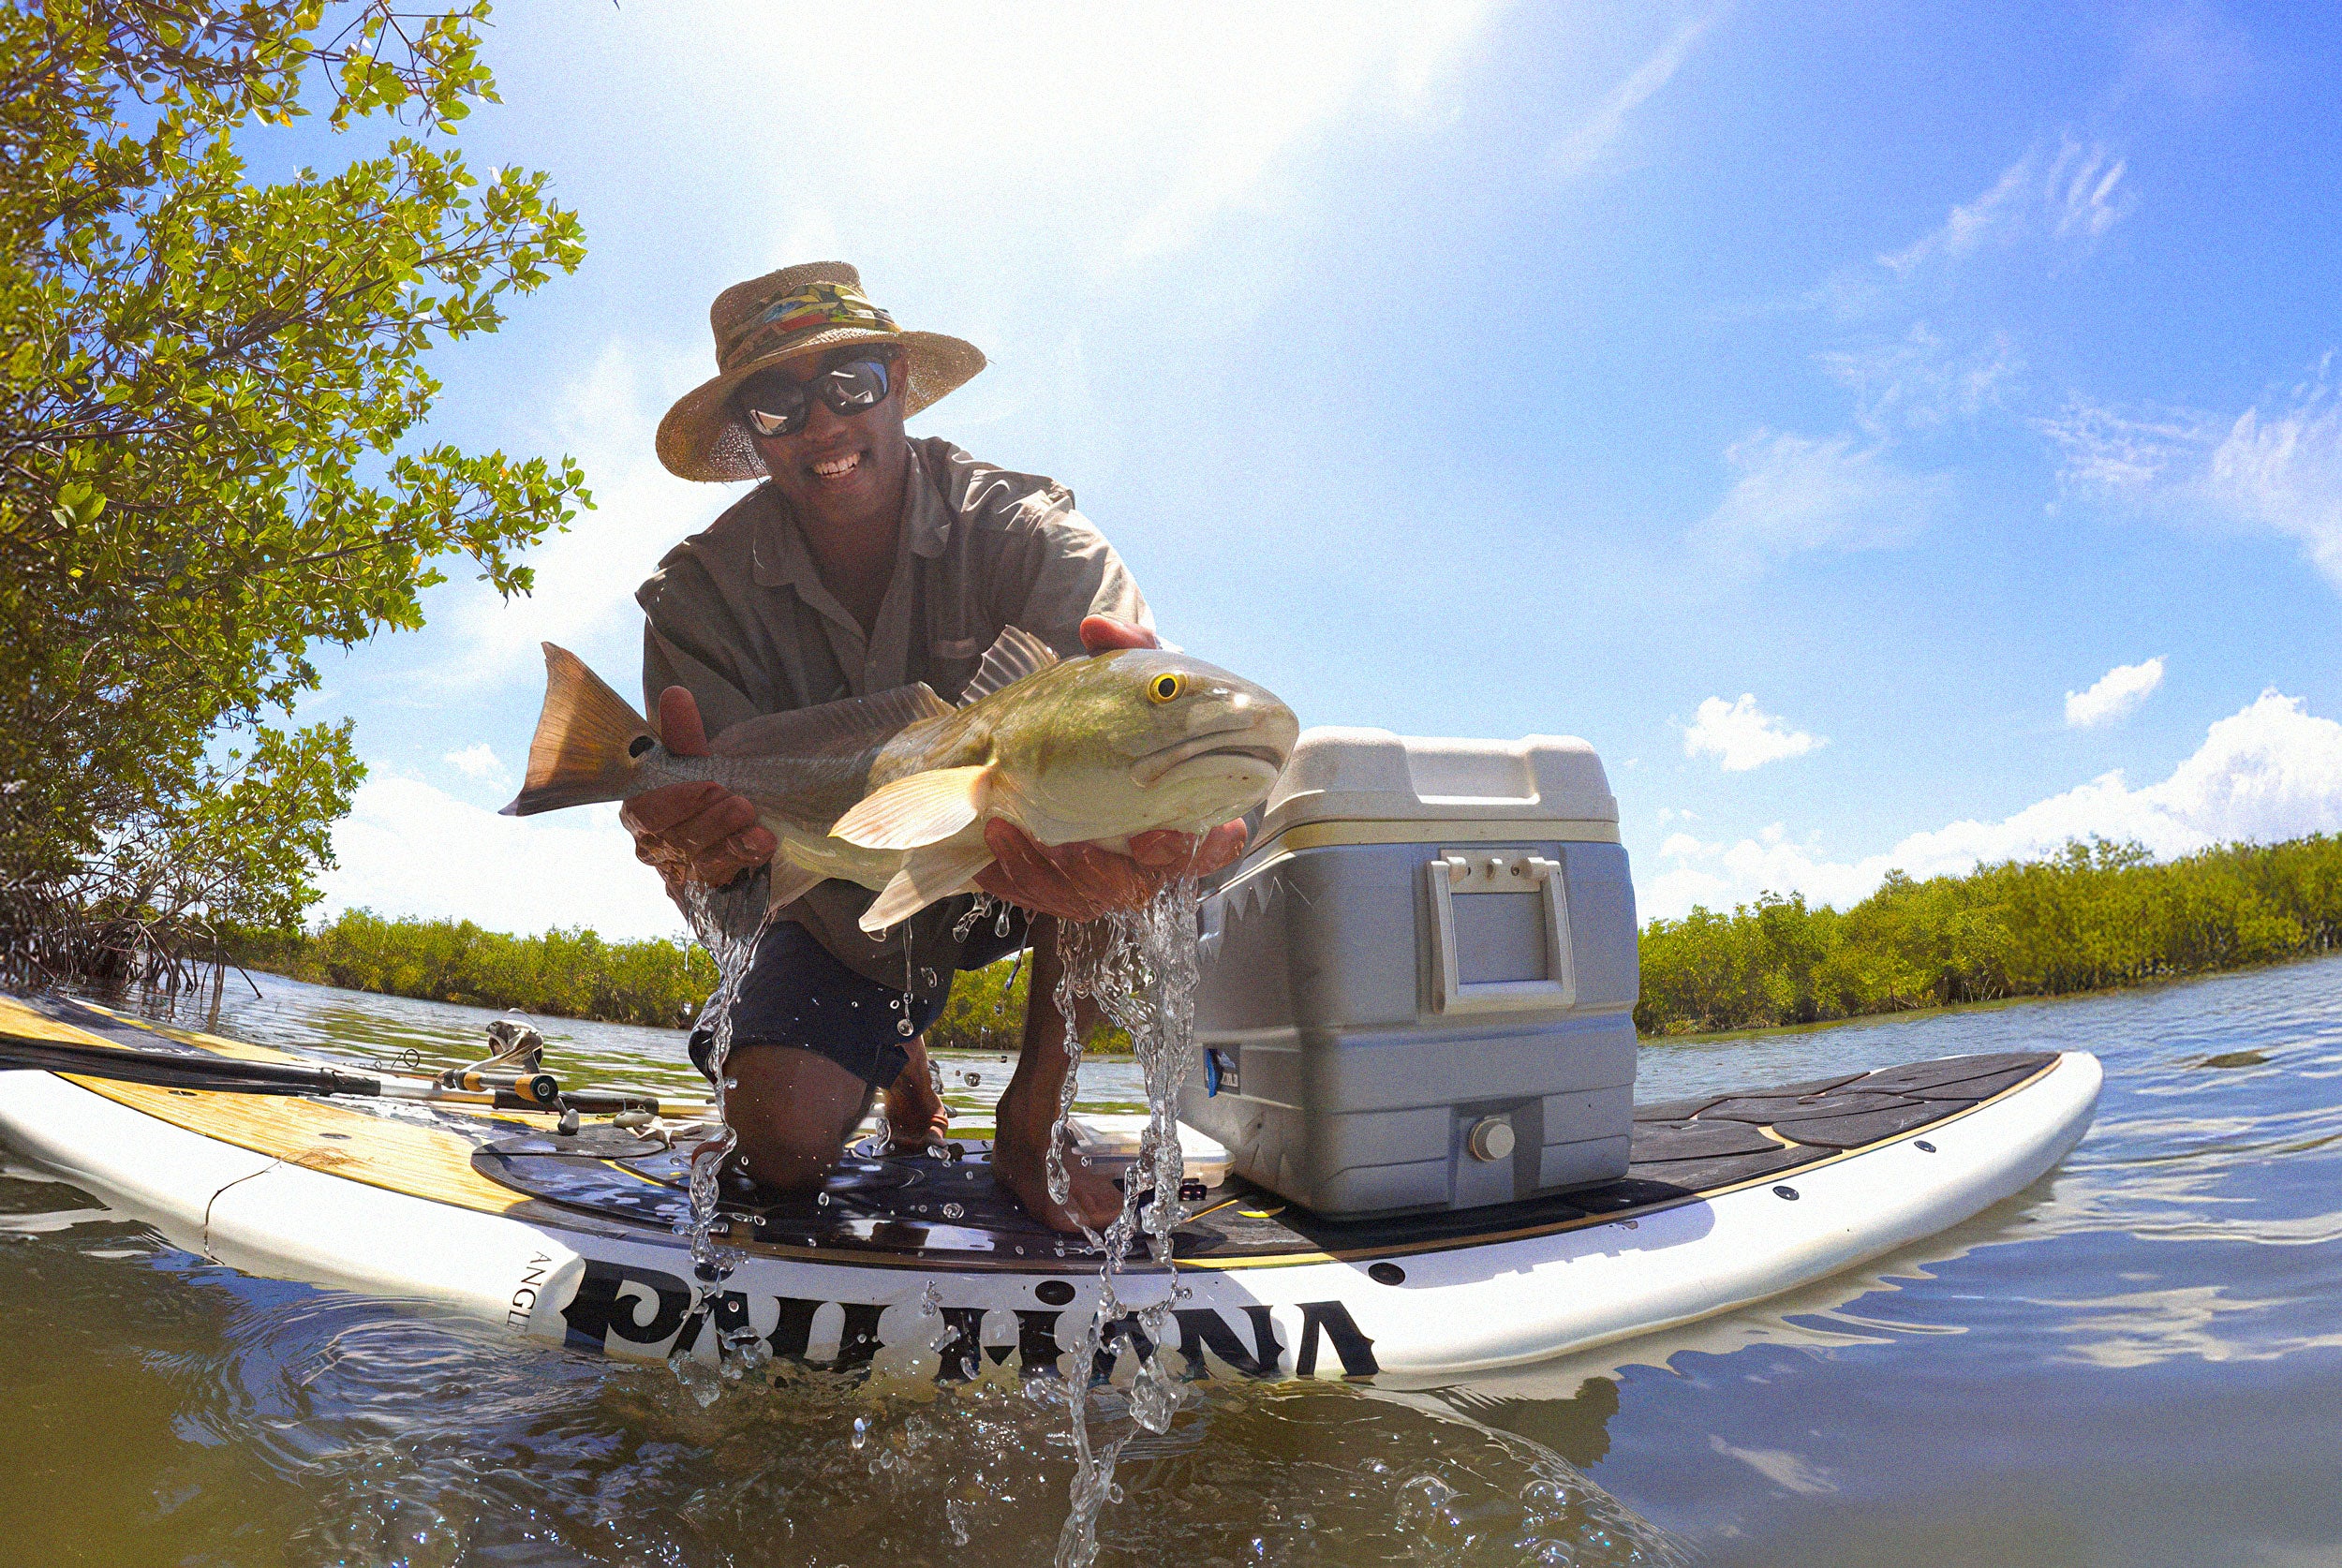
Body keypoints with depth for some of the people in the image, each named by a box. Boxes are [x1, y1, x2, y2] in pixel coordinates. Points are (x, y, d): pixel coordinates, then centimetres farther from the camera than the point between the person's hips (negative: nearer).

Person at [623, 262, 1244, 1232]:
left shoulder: (1020, 529, -21)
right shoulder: (703, 592, -14)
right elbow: (722, 815, -23)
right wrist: (703, 856, -50)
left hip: (1014, 884, -1)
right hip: (844, 912, 2)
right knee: (783, 1147, -15)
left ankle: (1030, 1122, -16)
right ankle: (898, 1051, 25)